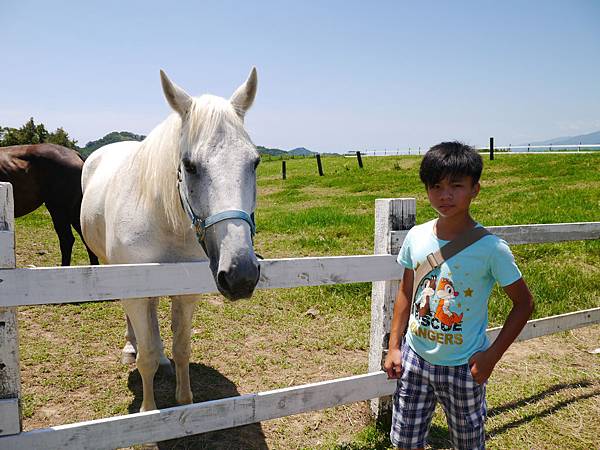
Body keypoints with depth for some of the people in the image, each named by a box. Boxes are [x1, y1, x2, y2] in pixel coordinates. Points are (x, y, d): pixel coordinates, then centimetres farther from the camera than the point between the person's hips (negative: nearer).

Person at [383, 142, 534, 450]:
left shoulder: (490, 248, -17)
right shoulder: (416, 237, -6)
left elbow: (523, 303, -7)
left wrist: (492, 355, -11)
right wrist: (394, 346, 3)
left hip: (463, 366, -3)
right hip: (415, 358, 3)